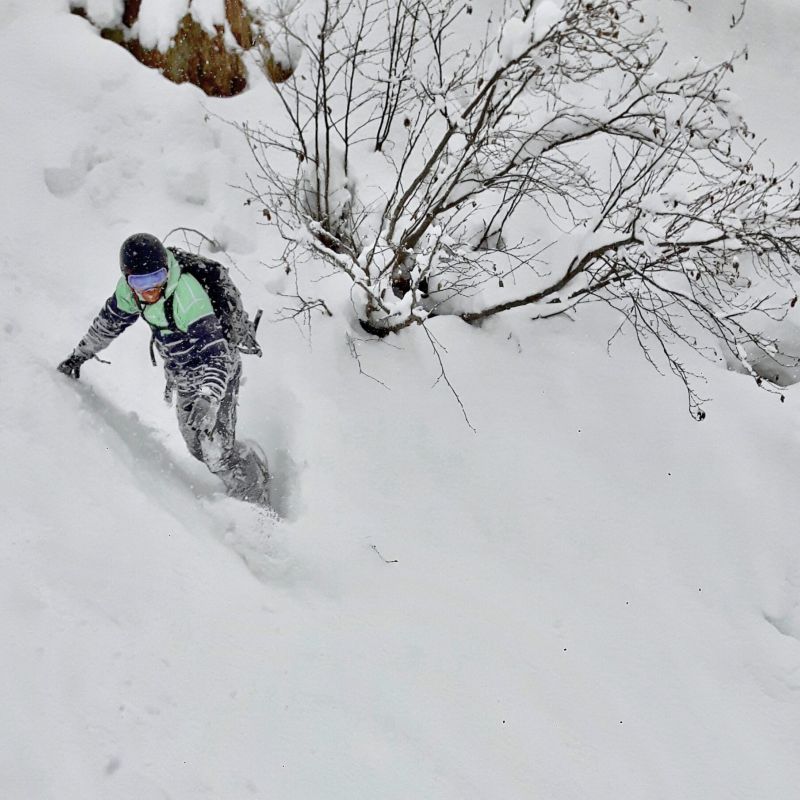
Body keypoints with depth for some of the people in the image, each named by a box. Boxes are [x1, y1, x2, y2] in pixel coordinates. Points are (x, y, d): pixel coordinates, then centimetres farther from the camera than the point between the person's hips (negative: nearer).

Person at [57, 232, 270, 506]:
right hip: (182, 375, 8)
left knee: (217, 453, -10)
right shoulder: (130, 288, -12)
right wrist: (79, 355, 18)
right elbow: (111, 320, 9)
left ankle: (257, 505, 11)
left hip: (215, 372, -8)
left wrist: (207, 400, -52)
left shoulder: (188, 297, -35)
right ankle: (251, 466, 37)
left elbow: (213, 354, -39)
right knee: (197, 447, 16)